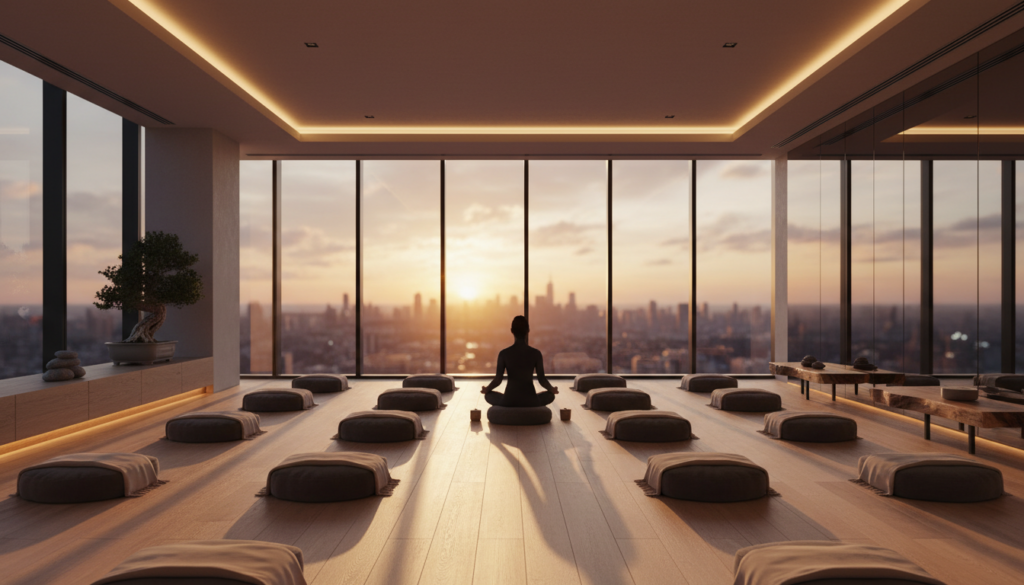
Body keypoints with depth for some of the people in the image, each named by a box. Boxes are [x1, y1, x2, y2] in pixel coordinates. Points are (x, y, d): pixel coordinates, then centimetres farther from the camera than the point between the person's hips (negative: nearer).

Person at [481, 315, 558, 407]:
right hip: (530, 402, 1)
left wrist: (486, 389, 14)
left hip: (509, 401, 0)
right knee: (550, 395, 33)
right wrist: (552, 389, 18)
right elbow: (542, 380, -2)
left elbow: (498, 380, -7)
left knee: (489, 395, 32)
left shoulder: (504, 353, -6)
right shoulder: (536, 353, -5)